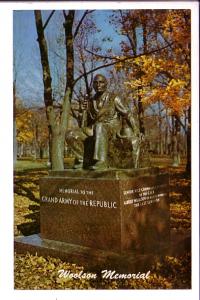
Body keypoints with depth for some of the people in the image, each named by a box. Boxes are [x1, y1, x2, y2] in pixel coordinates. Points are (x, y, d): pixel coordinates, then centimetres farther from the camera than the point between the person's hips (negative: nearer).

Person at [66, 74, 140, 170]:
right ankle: (82, 159, -4)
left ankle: (101, 161, -43)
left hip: (112, 129, -4)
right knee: (71, 135, -17)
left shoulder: (114, 98, 1)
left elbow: (128, 115, 2)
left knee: (99, 126, -41)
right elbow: (86, 123, 14)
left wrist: (135, 135, 1)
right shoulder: (91, 102, 14)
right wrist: (84, 110, -3)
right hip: (94, 129, 5)